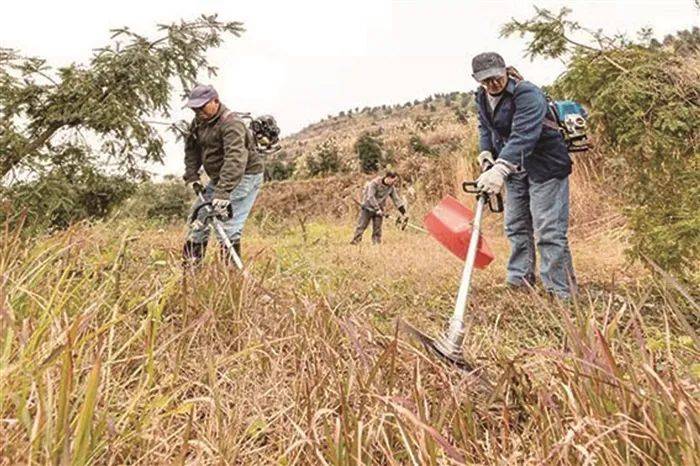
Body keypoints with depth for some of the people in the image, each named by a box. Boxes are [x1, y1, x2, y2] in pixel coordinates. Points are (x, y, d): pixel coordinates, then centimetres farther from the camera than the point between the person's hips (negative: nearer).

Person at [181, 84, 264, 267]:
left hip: (244, 176, -9)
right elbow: (191, 149, 15)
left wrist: (223, 193, -44)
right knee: (198, 217, 9)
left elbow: (235, 159, -37)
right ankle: (190, 265, 22)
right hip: (218, 178, 9)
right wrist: (191, 177, 2)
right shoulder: (198, 122, 4)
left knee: (228, 225, -17)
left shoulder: (231, 124, -24)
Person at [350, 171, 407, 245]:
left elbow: (396, 199, 1)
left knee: (377, 229, 2)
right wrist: (377, 209, -27)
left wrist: (403, 212, -5)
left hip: (379, 209, 4)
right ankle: (355, 241, 3)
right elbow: (370, 197, -24)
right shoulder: (374, 183, -20)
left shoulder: (391, 187, -3)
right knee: (361, 226, -3)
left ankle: (377, 244, 8)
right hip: (368, 208, -4)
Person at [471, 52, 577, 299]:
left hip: (545, 167, -8)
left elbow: (523, 136, -37)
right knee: (516, 228, 13)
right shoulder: (482, 98, 3)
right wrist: (485, 153, -3)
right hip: (515, 169, 8)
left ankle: (561, 293, -1)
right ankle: (518, 282, 25)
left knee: (549, 231, -10)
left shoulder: (527, 94, -23)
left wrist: (500, 169, -50)